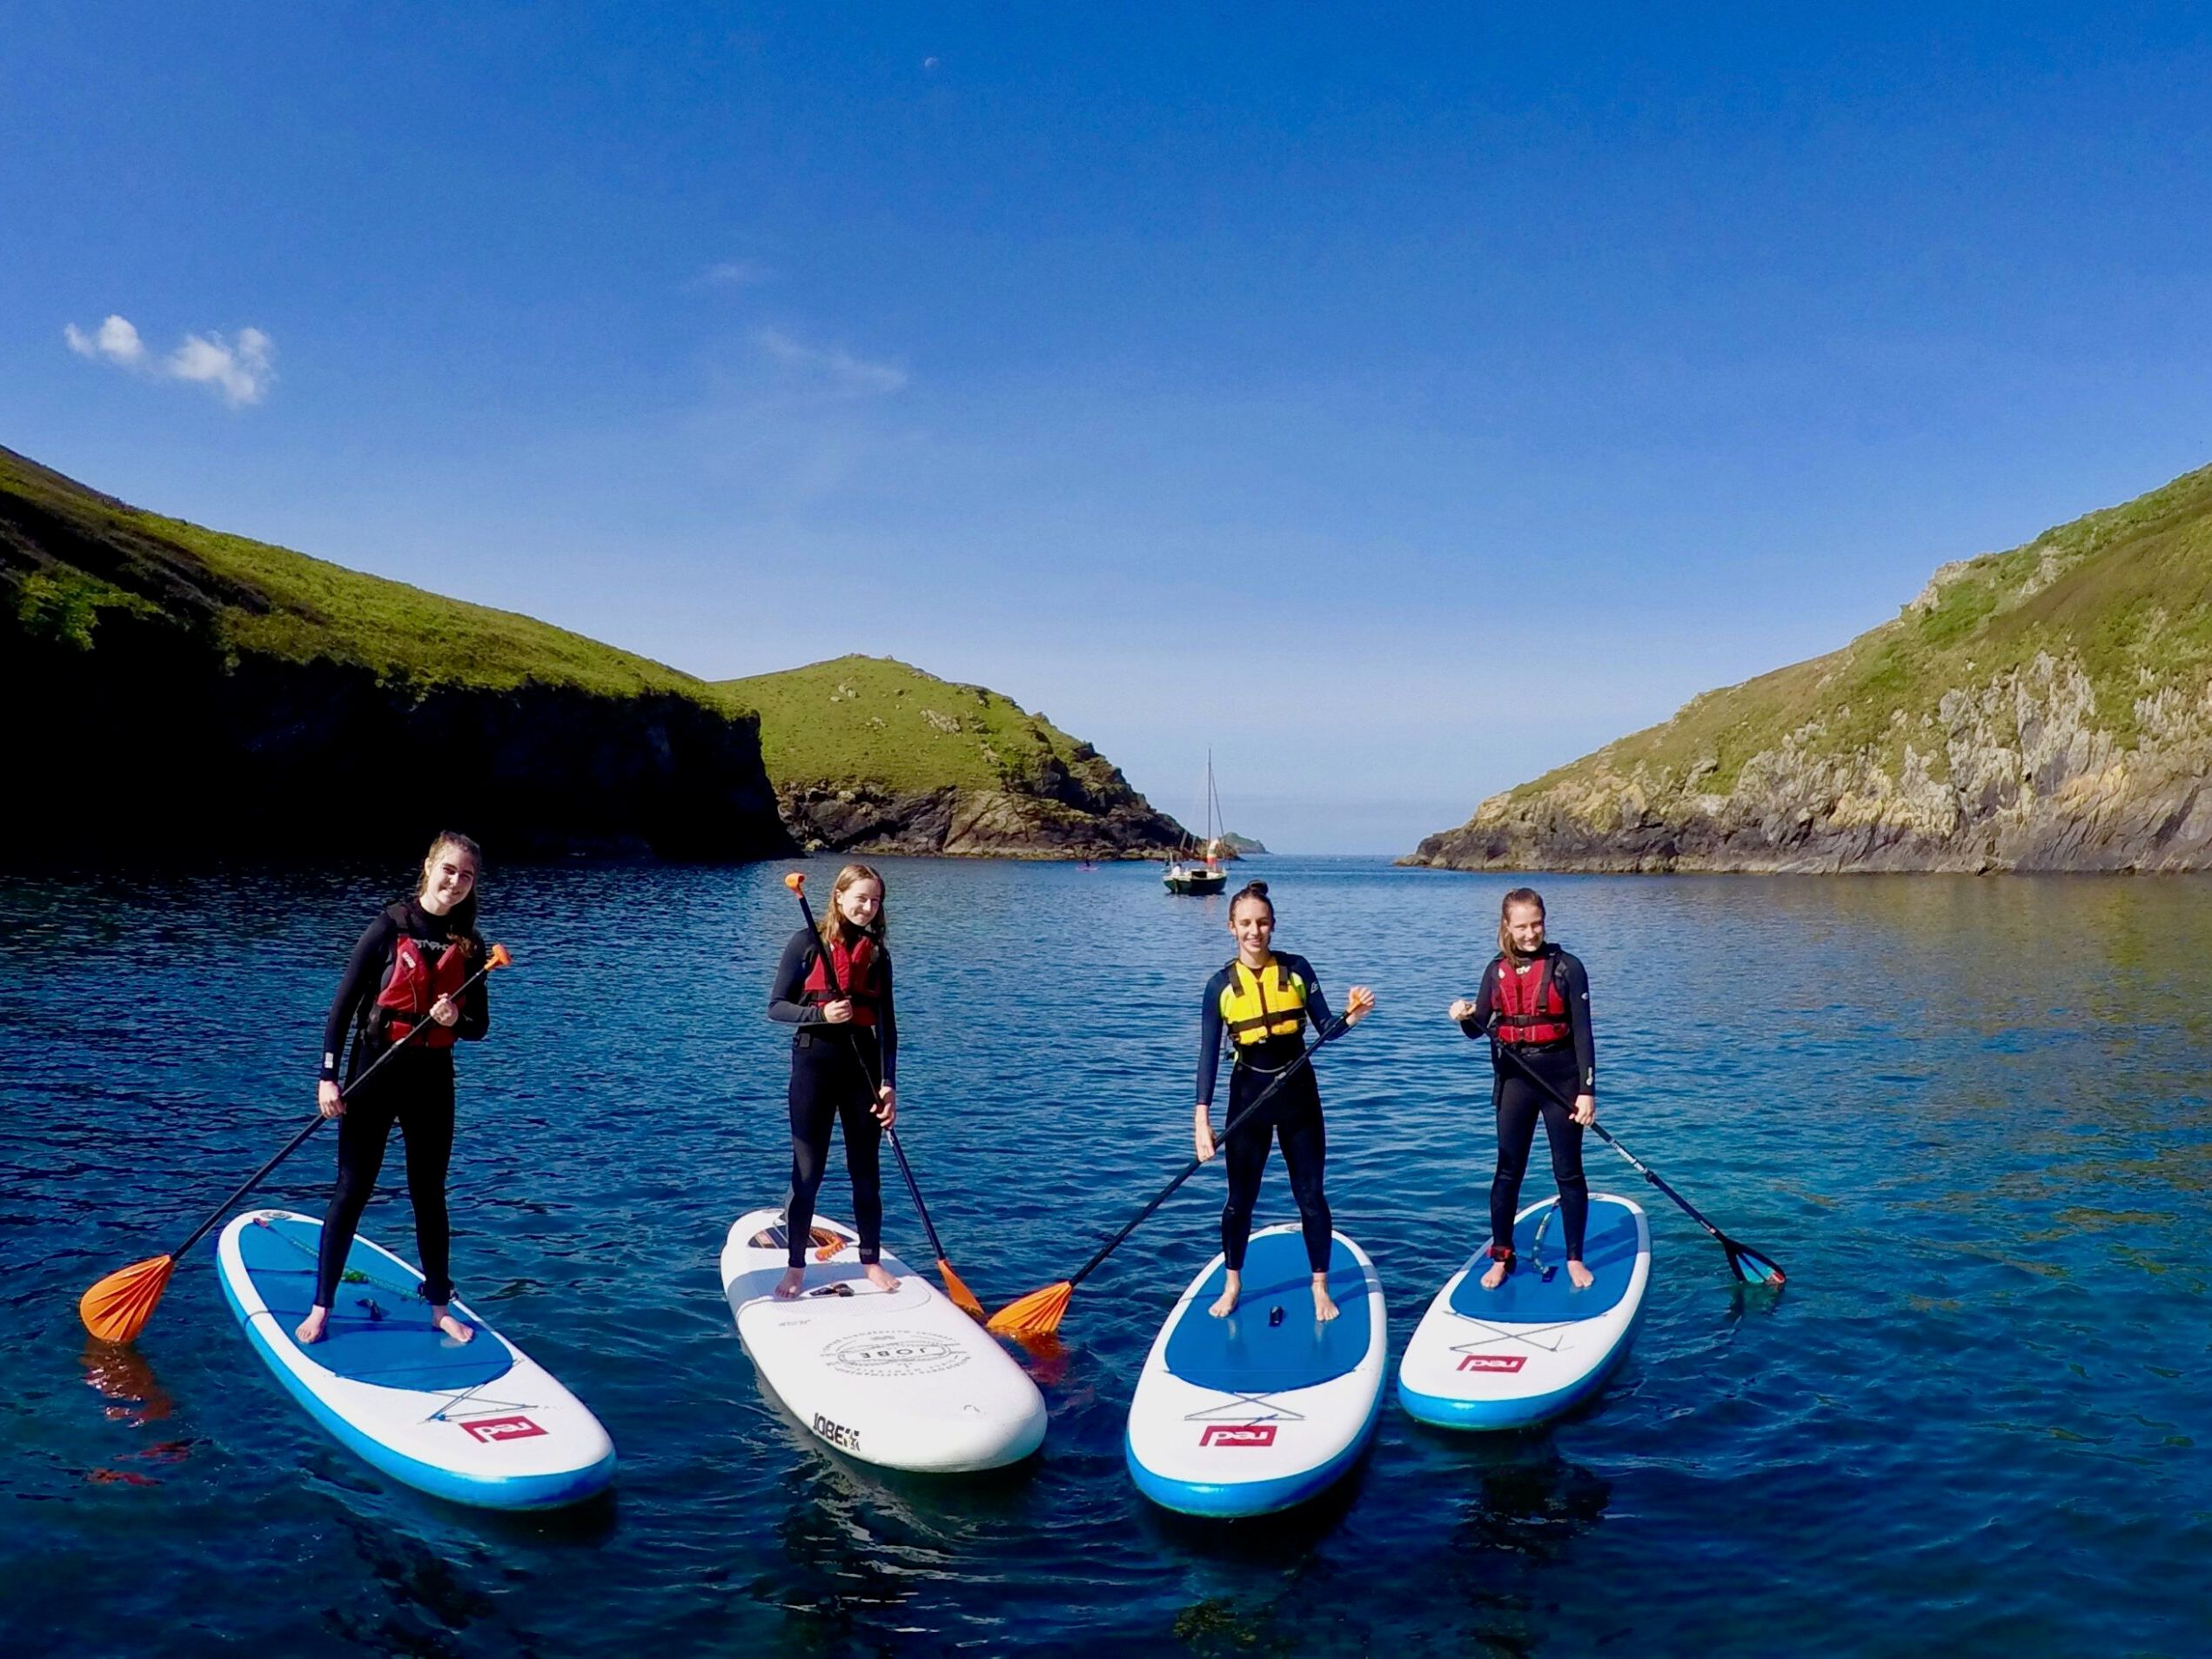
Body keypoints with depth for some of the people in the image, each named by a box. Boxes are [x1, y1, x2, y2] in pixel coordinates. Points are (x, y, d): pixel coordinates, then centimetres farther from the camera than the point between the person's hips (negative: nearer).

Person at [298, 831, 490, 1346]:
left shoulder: (470, 946, 2)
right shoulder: (391, 927, -8)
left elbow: (480, 1025, 7)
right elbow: (343, 1003, -7)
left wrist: (456, 1020, -16)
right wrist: (328, 1077, -12)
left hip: (432, 1078, 3)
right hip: (375, 1071, -3)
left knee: (429, 1194, 11)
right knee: (352, 1191, 2)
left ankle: (440, 1307, 21)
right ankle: (321, 1308, 13)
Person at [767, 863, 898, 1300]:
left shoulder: (877, 953, 6)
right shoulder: (807, 944, -3)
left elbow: (887, 1024, 4)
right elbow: (776, 1006, -3)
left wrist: (888, 1083, -4)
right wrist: (822, 1013, -20)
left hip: (864, 1065, 3)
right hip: (815, 1063, -3)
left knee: (866, 1171, 10)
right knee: (807, 1173, 3)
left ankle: (872, 1261, 22)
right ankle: (795, 1267, 15)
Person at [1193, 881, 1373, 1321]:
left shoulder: (1297, 969, -5)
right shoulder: (1221, 986, -6)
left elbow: (1325, 1028, -3)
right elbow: (1209, 1054, -8)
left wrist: (1350, 1018, -26)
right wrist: (1202, 1120, -15)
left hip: (1298, 1092, 0)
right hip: (1248, 1095, 0)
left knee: (1311, 1194, 7)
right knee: (1240, 1199, 10)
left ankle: (1320, 1290, 22)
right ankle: (1232, 1286, 29)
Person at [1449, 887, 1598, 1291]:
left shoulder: (1567, 968, -7)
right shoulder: (1497, 970, 4)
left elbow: (1582, 1032, -8)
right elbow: (1479, 1029, 7)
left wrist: (1587, 1090, -12)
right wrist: (1465, 1016, -16)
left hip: (1561, 1077, -3)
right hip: (1514, 1078, 3)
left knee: (1569, 1172, 7)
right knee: (1508, 1171, 9)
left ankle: (1575, 1258, 21)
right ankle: (1501, 1258, 20)